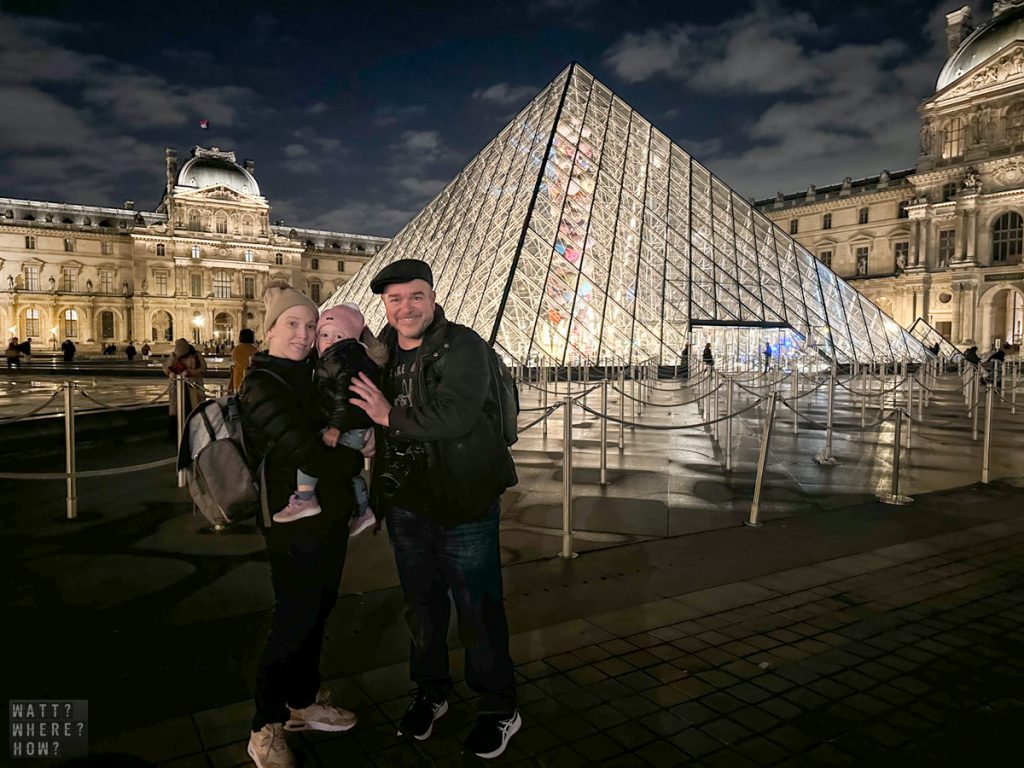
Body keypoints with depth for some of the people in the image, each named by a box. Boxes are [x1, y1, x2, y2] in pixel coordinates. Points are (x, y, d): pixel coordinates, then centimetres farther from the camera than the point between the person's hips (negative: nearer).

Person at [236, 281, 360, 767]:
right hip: (295, 523, -8)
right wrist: (357, 455, -9)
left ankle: (303, 702, 37)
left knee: (318, 612, 18)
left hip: (329, 517, 8)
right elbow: (306, 456, -23)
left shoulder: (310, 376, 9)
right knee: (294, 621, 1)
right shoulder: (262, 388, -15)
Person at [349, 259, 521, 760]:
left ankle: (498, 708, 25)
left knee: (479, 609, 5)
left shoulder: (464, 347, -14)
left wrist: (392, 416, -19)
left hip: (464, 503, -6)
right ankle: (429, 691, 40)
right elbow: (365, 420, 19)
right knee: (422, 605, 20)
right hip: (405, 503, 6)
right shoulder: (381, 353, 7)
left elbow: (453, 416, -27)